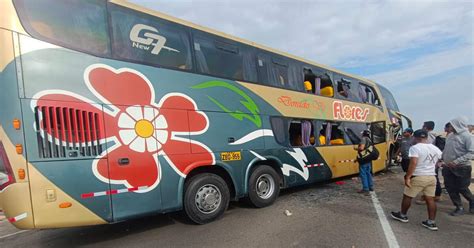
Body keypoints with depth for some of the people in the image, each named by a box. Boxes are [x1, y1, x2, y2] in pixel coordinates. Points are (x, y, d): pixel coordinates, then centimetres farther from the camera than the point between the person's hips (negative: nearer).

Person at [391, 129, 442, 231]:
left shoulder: (415, 148, -15)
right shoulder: (436, 149, 9)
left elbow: (413, 163, -24)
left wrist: (408, 177, -21)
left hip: (418, 177, -7)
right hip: (432, 177, 7)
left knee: (407, 196, 10)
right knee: (430, 199, 12)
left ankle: (402, 215, 24)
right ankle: (431, 222, 15)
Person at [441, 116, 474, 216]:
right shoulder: (450, 136, 5)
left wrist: (456, 162, -27)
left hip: (462, 168, -5)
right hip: (448, 167, 6)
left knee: (462, 189, 7)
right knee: (451, 188, 6)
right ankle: (459, 208, 20)